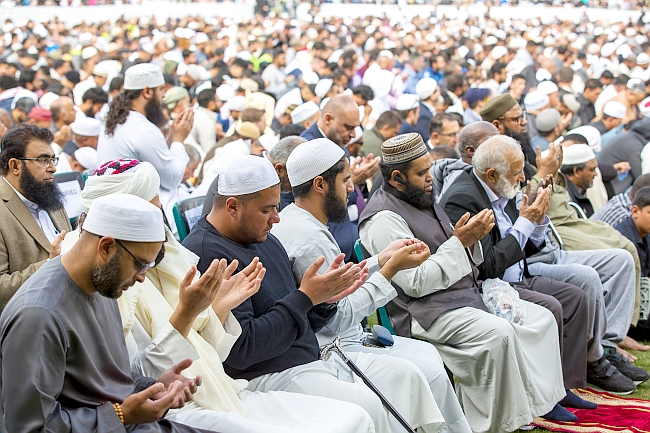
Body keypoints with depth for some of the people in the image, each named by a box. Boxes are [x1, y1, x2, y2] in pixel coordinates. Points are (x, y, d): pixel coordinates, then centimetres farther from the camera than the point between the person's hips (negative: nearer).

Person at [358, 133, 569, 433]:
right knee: (498, 333, -32)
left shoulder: (421, 199, 16)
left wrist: (472, 239, 0)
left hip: (464, 294, 10)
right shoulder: (384, 219, -14)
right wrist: (460, 242, -18)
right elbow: (416, 283, -21)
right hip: (426, 312, -10)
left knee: (541, 317, 5)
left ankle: (541, 398, 9)